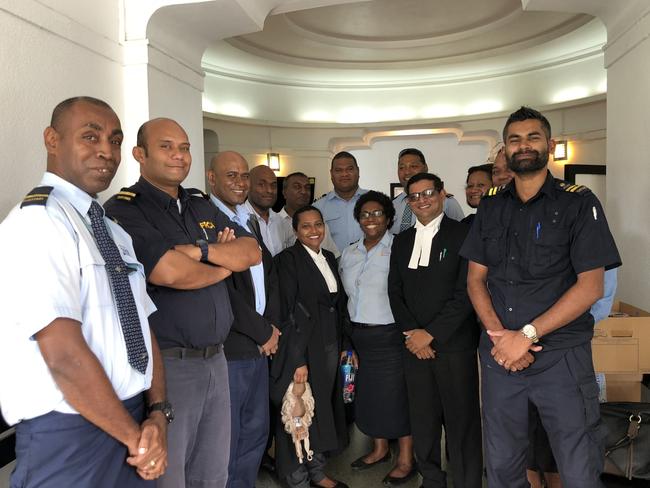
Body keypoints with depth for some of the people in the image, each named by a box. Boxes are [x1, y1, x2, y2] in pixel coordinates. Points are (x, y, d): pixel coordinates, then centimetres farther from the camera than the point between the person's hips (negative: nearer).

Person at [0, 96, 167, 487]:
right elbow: (65, 355, -23)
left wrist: (157, 412, -6)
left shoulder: (115, 233, 10)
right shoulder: (36, 222, -16)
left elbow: (144, 329, 7)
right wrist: (136, 438, -14)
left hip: (132, 425, 8)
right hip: (69, 440, -8)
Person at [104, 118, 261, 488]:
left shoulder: (203, 205, 12)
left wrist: (200, 251, -15)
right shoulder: (123, 210, -10)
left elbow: (252, 252, 3)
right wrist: (225, 264, -5)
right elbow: (169, 272, -23)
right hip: (165, 364, -6)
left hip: (216, 359, 7)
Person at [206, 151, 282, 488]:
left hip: (259, 346, 8)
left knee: (256, 432, 19)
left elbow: (270, 275, 14)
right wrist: (263, 333, -10)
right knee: (226, 439, 8)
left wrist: (273, 325, 0)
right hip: (226, 349, -8)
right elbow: (222, 291, -19)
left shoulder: (250, 221, 15)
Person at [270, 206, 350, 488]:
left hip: (330, 347, 7)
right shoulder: (288, 259, -10)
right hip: (303, 348, -7)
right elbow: (289, 312, -15)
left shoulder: (329, 258, 11)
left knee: (323, 410, 16)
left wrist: (344, 346, 12)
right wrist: (298, 360, -18)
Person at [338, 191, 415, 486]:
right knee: (368, 394, 14)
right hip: (359, 336, 6)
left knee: (397, 396, 3)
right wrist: (347, 341, 13)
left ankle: (406, 461, 21)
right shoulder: (349, 253, 9)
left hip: (390, 336, -6)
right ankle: (380, 450, 35)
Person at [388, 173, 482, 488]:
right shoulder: (401, 241, 12)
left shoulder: (463, 235, -4)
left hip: (455, 346, -4)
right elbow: (395, 292, 10)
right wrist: (412, 333, -3)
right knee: (423, 421, 13)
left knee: (461, 423, 4)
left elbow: (466, 293, -11)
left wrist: (431, 334, -12)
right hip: (414, 345, 5)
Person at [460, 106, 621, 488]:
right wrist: (498, 334, -9)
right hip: (499, 354, 4)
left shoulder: (578, 202, -3)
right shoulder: (491, 207, 9)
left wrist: (527, 335, -16)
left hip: (562, 356, -3)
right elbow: (476, 279, 7)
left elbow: (591, 286, -10)